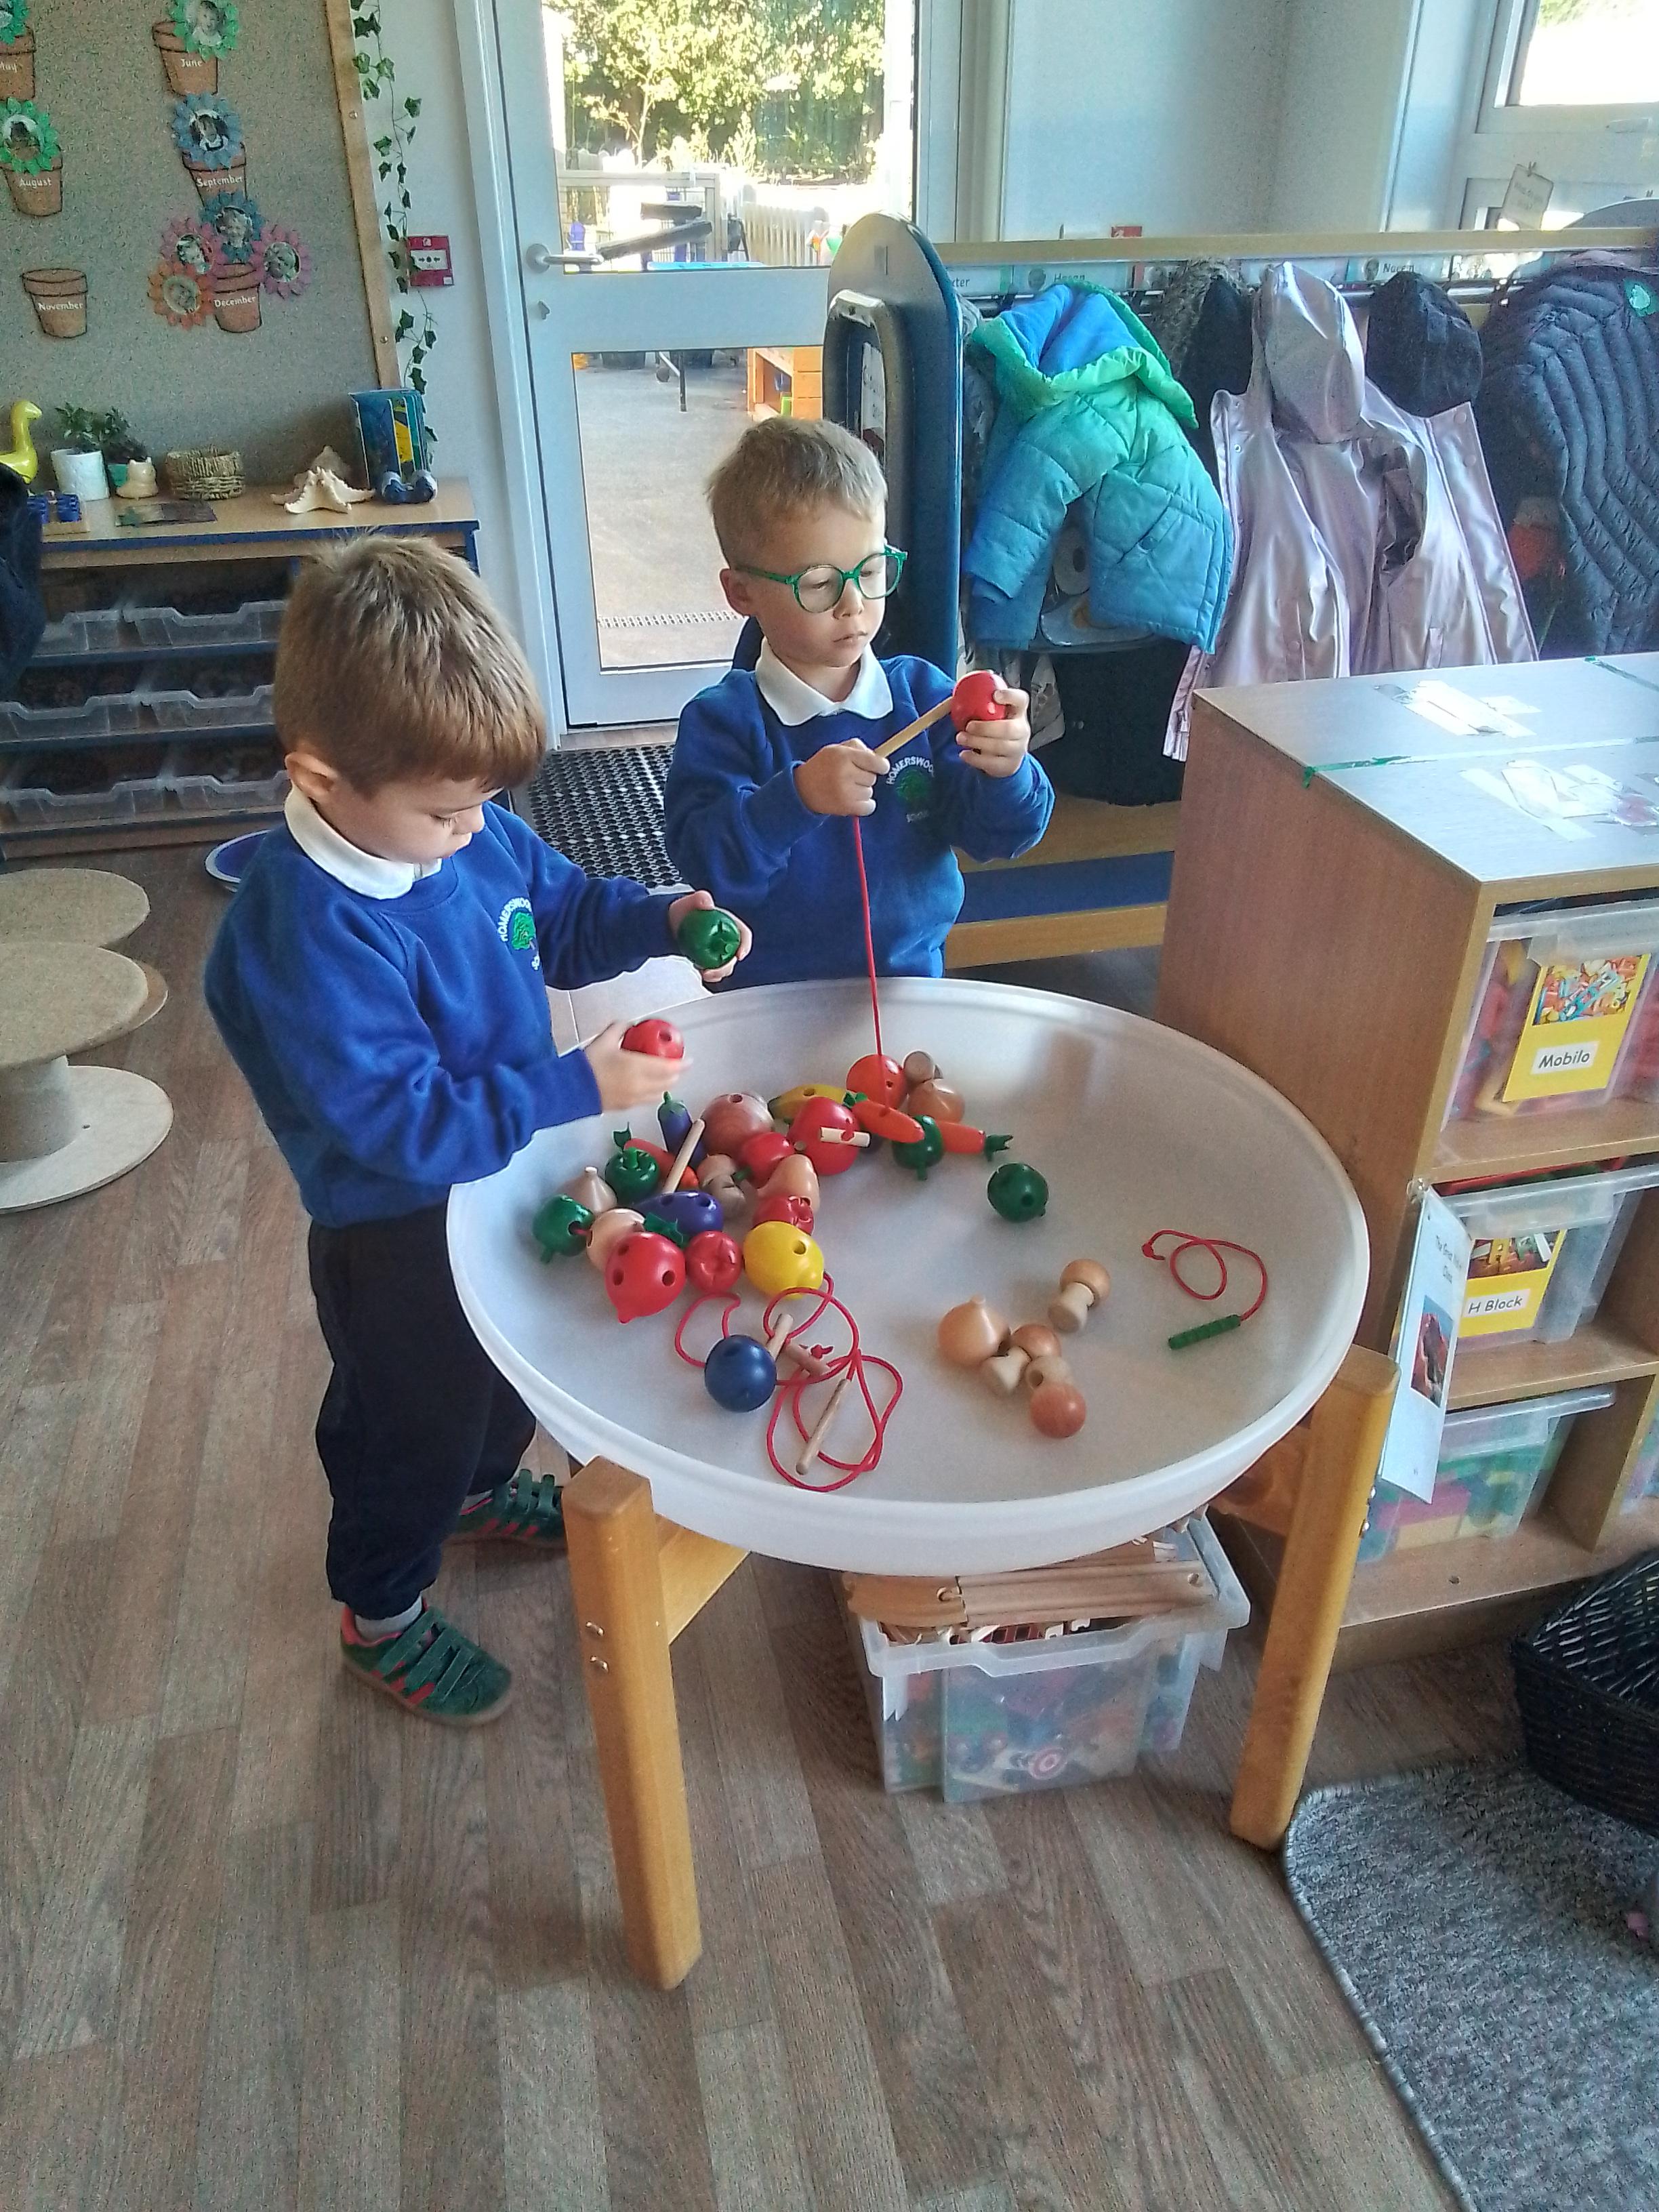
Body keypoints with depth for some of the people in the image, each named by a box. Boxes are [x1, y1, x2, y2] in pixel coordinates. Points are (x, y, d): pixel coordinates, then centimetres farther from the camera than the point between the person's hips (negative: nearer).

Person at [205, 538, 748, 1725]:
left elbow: (563, 912, 8)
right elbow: (402, 1123, -35)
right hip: (400, 1238, -8)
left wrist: (662, 918, -11)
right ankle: (382, 1616, 44)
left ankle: (485, 1488, 63)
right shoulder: (308, 936, -34)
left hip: (506, 1177, 8)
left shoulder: (473, 832, -10)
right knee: (410, 1420, 16)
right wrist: (579, 1087, -35)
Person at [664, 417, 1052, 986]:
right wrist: (796, 797, -27)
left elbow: (995, 836, 3)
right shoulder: (723, 720, -4)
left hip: (912, 978, 5)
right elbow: (705, 863, -15)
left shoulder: (922, 694, 4)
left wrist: (1006, 774, -17)